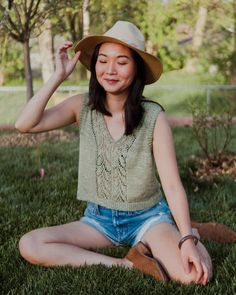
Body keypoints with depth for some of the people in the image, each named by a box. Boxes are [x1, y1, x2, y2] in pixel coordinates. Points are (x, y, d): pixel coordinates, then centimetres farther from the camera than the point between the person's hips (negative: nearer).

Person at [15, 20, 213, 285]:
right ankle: (128, 265, -16)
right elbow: (25, 124, -18)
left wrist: (188, 239, -28)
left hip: (148, 217, -3)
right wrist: (58, 76, -20)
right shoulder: (82, 107, -6)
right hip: (99, 218, 4)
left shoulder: (154, 117, -14)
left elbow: (172, 185, -16)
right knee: (29, 246, -22)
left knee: (195, 275, -31)